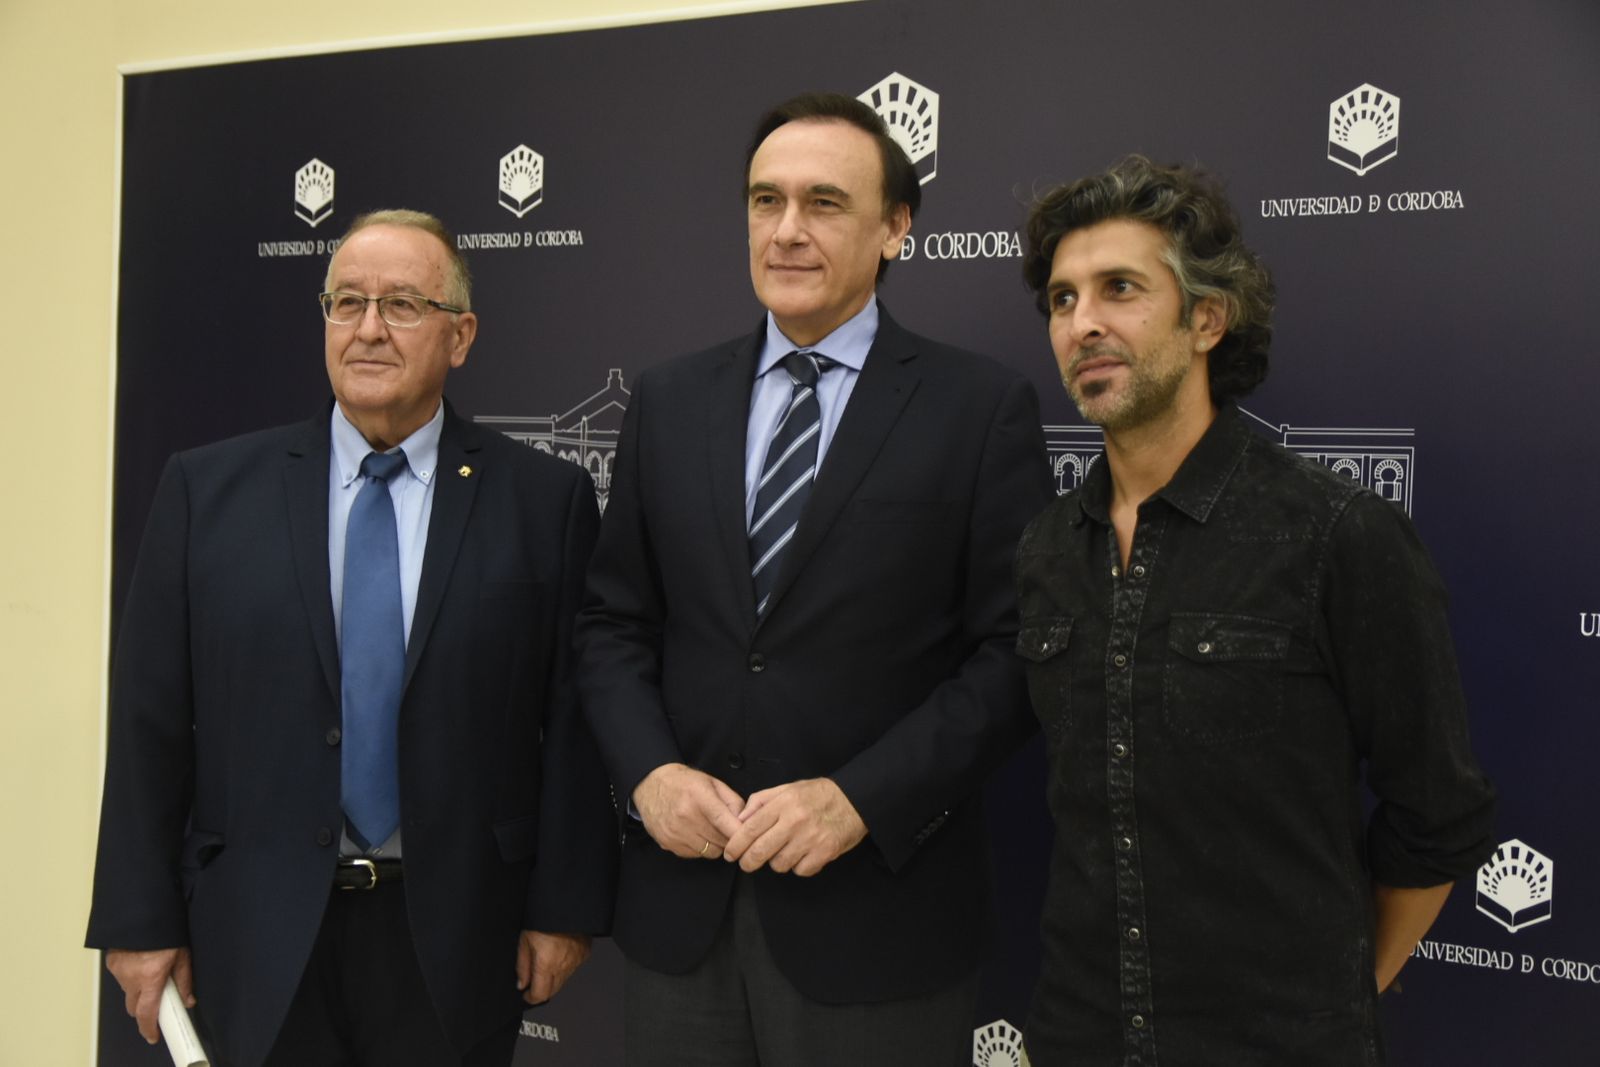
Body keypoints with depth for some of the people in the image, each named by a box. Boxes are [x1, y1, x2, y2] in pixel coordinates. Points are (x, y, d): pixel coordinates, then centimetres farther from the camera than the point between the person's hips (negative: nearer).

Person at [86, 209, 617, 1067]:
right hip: (262, 935, 1)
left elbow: (575, 717, -3)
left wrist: (567, 904, -4)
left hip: (454, 939, 0)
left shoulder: (546, 501, -2)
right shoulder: (206, 489, 1)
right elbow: (150, 719, 1)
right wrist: (140, 917, -1)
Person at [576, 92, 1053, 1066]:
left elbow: (1016, 649, -8)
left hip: (878, 916, -3)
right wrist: (649, 772, -7)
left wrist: (859, 799, -16)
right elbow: (614, 622, 9)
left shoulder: (983, 407, -5)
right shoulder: (667, 402, 7)